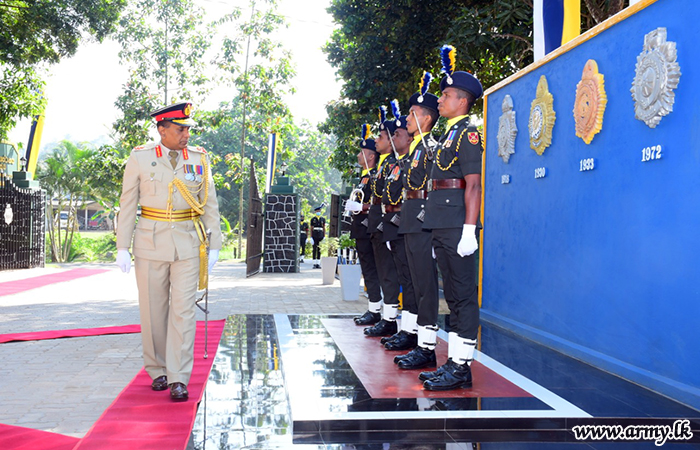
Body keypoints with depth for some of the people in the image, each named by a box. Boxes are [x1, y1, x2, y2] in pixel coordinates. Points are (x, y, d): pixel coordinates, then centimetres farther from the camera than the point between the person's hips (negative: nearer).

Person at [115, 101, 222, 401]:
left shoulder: (199, 159, 4)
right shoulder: (140, 159, 0)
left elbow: (210, 205, 9)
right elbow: (127, 205, 3)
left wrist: (214, 247, 6)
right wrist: (122, 247, -1)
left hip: (188, 244, 0)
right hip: (151, 243, 0)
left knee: (183, 310, -6)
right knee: (153, 311, 7)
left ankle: (178, 379, -3)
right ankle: (157, 371, 24)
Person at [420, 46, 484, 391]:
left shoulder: (468, 134, -6)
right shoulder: (447, 135, 22)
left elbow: (473, 184, -14)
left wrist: (469, 230, -21)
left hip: (457, 226, -10)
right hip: (440, 226, 10)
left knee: (463, 294, -5)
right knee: (453, 295, 12)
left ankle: (462, 367, -1)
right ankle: (453, 361, 18)